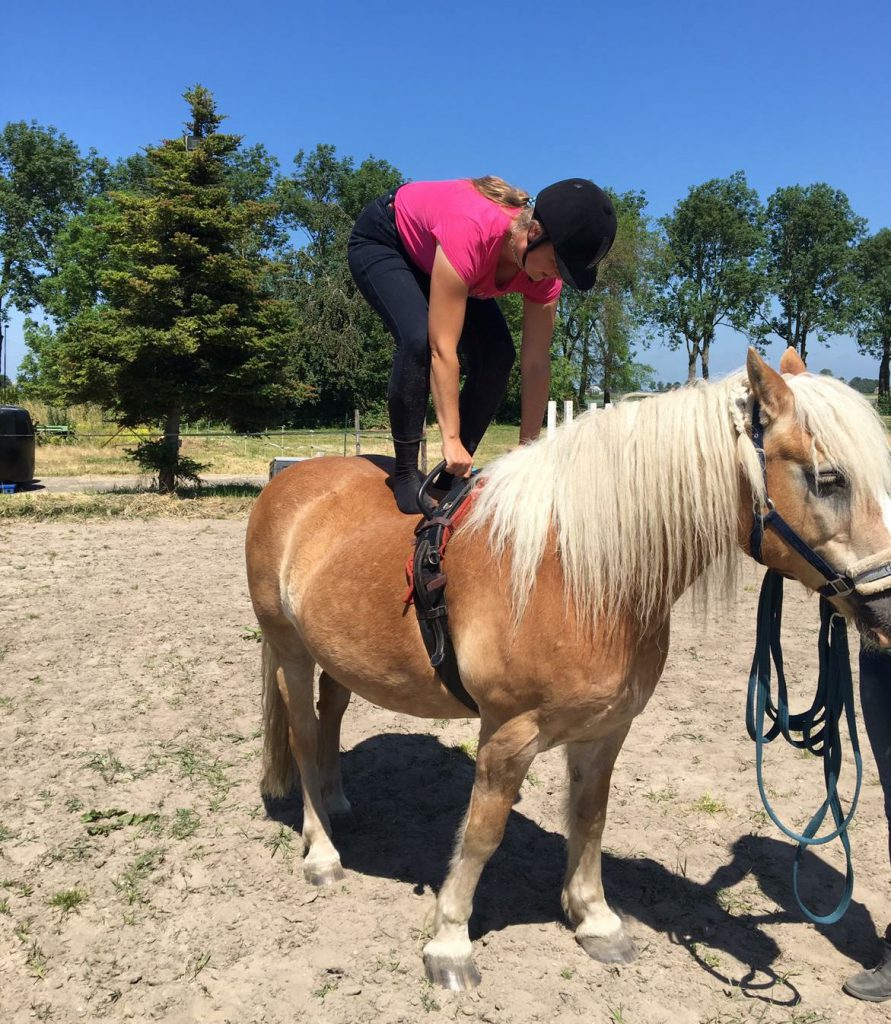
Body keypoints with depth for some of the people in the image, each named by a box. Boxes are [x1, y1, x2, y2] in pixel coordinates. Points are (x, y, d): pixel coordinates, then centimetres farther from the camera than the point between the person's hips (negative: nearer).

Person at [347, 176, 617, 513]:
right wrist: (451, 439, -42)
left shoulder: (545, 272, -23)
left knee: (497, 358, -12)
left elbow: (537, 365, -19)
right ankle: (405, 473, -17)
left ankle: (453, 476, 0)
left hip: (431, 257, 6)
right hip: (381, 241, -6)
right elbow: (442, 349, -43)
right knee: (419, 340, -32)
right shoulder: (470, 231, -43)